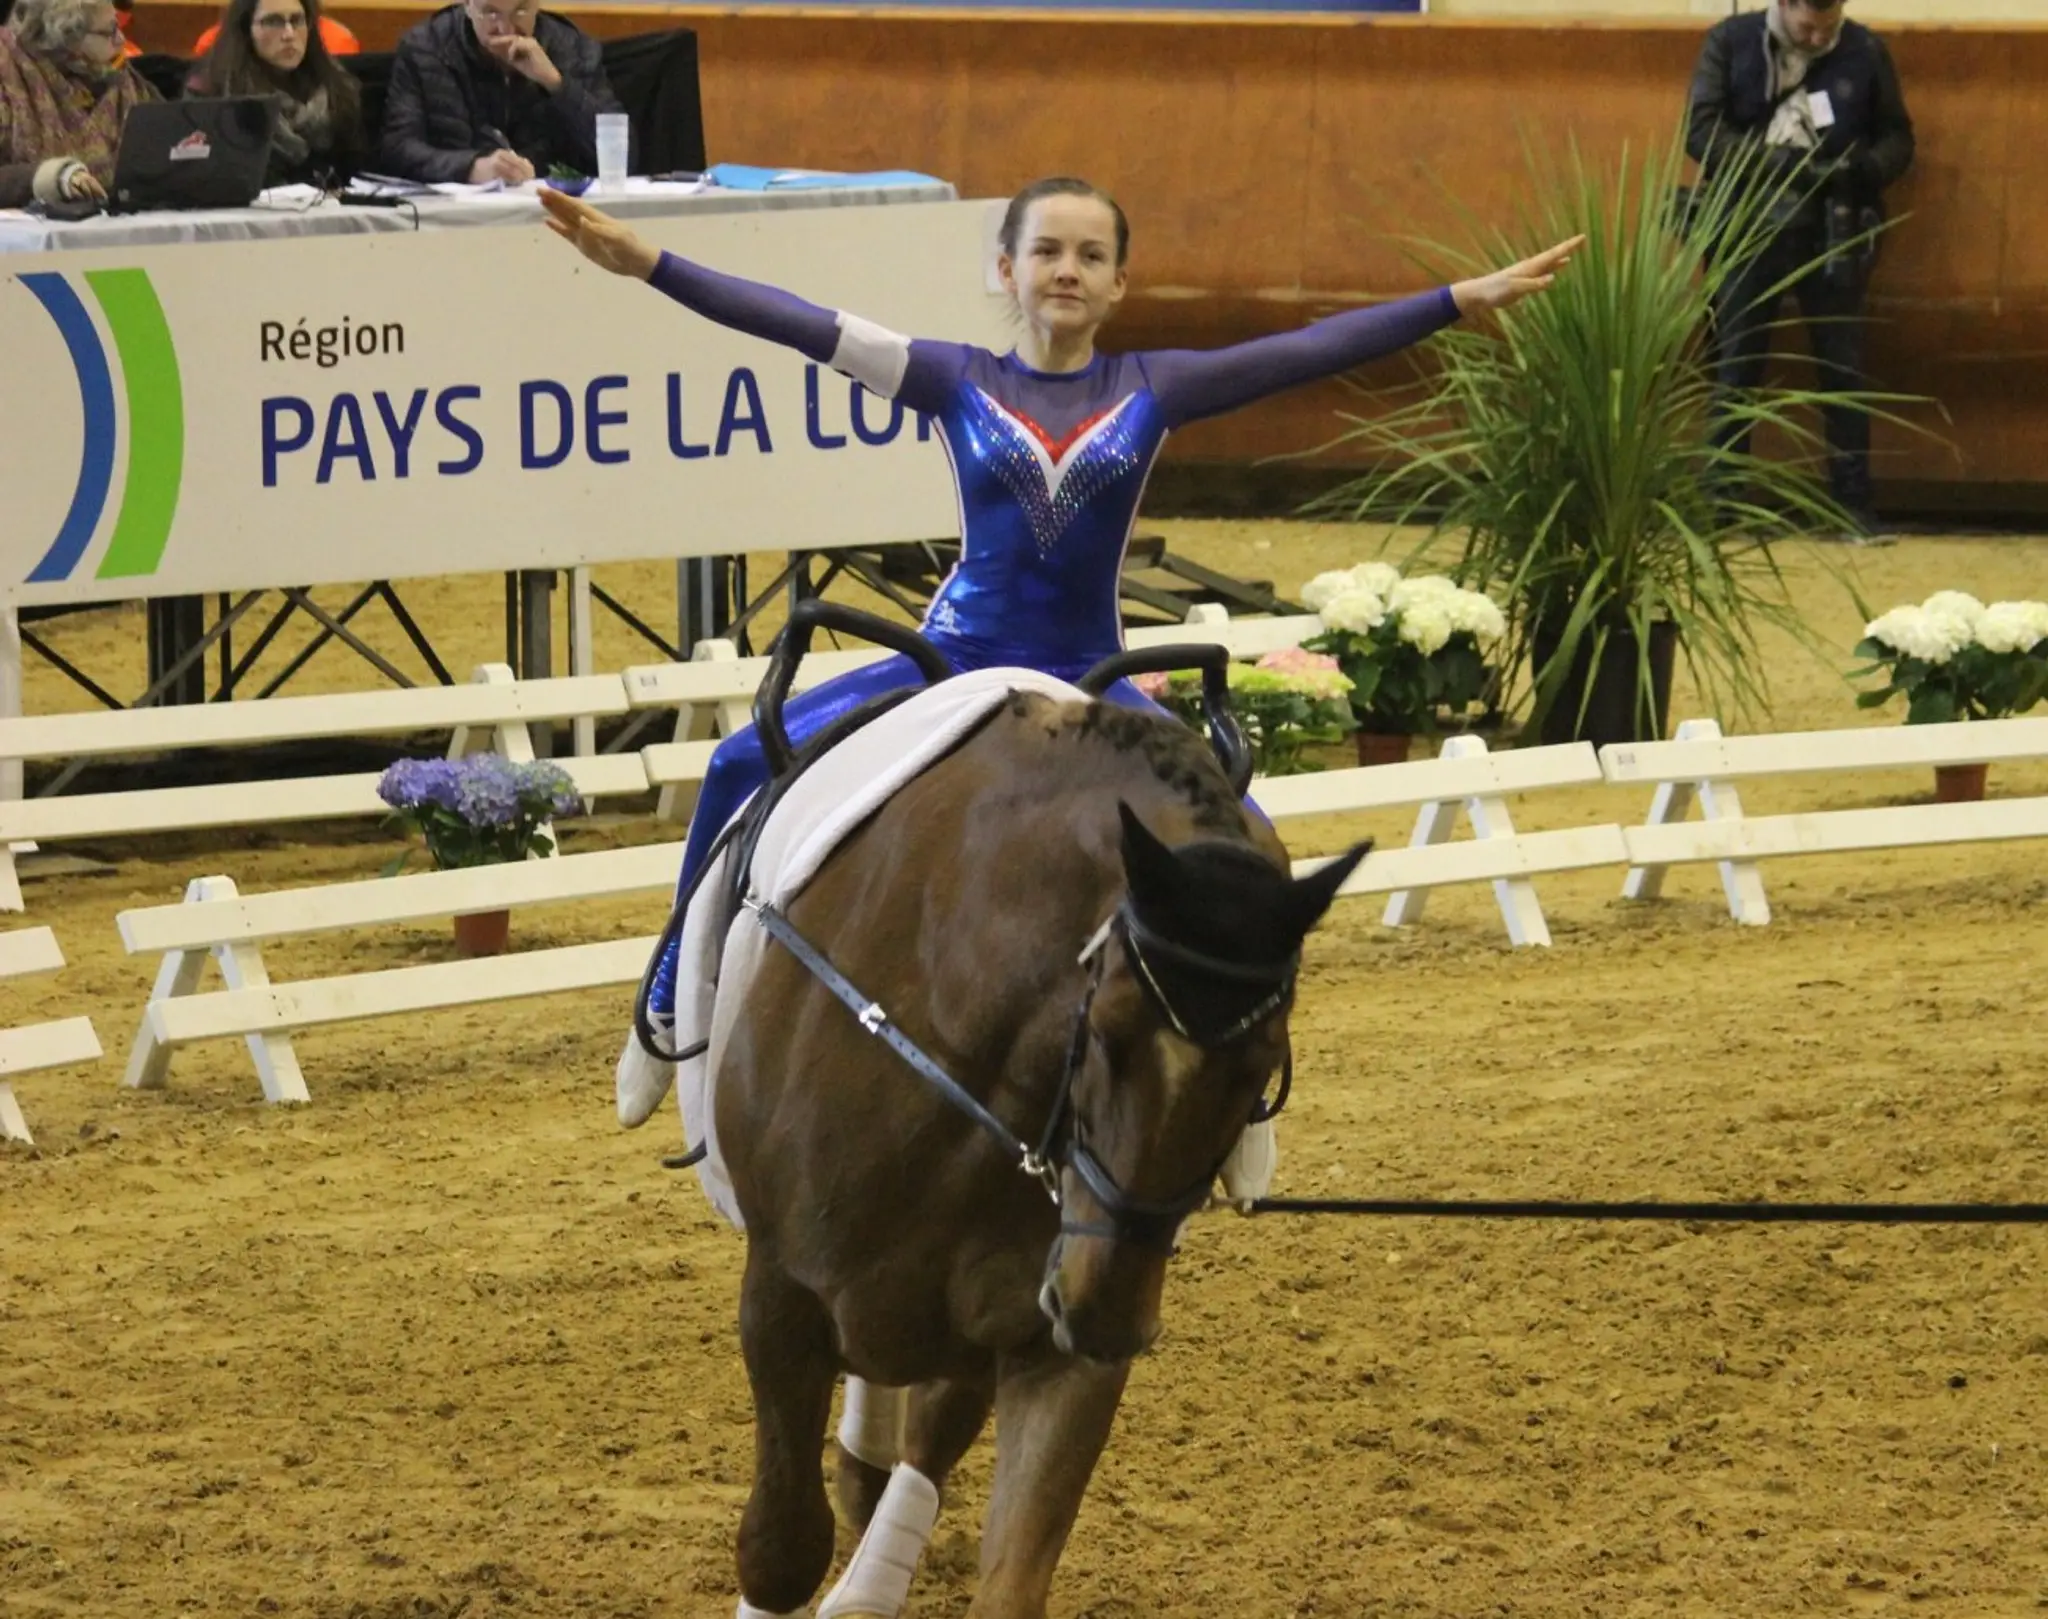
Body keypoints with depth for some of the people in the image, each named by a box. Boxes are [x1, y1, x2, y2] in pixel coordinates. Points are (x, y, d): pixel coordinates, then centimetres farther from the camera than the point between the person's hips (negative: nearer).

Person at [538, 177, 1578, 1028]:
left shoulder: (1152, 390, 3)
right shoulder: (958, 383, 1)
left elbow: (1312, 350, -1)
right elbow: (801, 327, -7)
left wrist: (1466, 300, -7)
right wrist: (644, 265, -15)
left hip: (1086, 685, 1)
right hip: (957, 665, -1)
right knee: (745, 769, -16)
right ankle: (673, 1003, -3)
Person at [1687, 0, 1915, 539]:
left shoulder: (1865, 51, 1)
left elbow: (1897, 138, 6)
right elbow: (1701, 130, -9)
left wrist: (1863, 169, -16)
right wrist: (1778, 160, -20)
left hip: (1831, 233, 1)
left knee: (1843, 370, 5)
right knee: (1735, 370, 4)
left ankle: (1853, 505, 12)